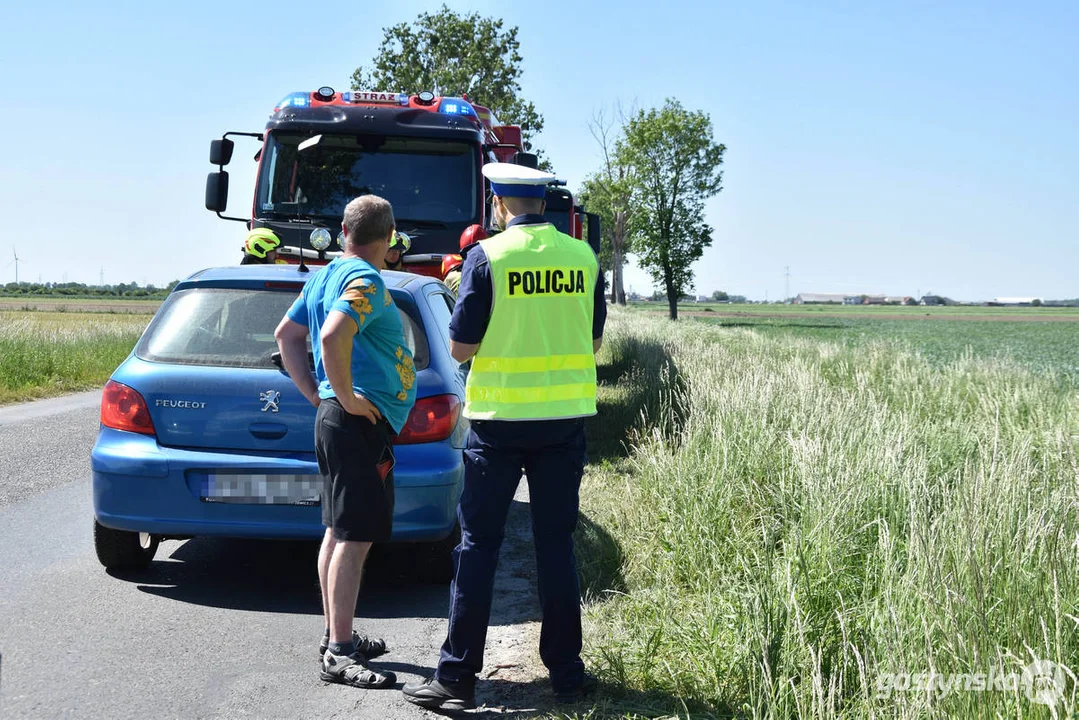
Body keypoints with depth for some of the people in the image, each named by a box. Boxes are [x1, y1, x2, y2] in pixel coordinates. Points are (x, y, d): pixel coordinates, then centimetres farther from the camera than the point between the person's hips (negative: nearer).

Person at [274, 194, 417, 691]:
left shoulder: (327, 276, 15)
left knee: (339, 531, 16)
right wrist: (345, 397, -20)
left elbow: (286, 335, 22)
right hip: (362, 423, -10)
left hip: (336, 420, 10)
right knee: (355, 537, -9)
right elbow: (333, 337, -32)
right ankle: (339, 655, -7)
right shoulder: (366, 281, -15)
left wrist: (316, 395, 16)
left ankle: (337, 637, 25)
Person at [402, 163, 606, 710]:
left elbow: (460, 347, -7)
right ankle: (566, 671, 15)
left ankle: (456, 676, 5)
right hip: (565, 418, 3)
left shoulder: (487, 257, -9)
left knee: (479, 544, 3)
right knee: (556, 543, 11)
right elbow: (593, 340, 12)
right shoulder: (582, 257, 3)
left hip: (500, 418, -3)